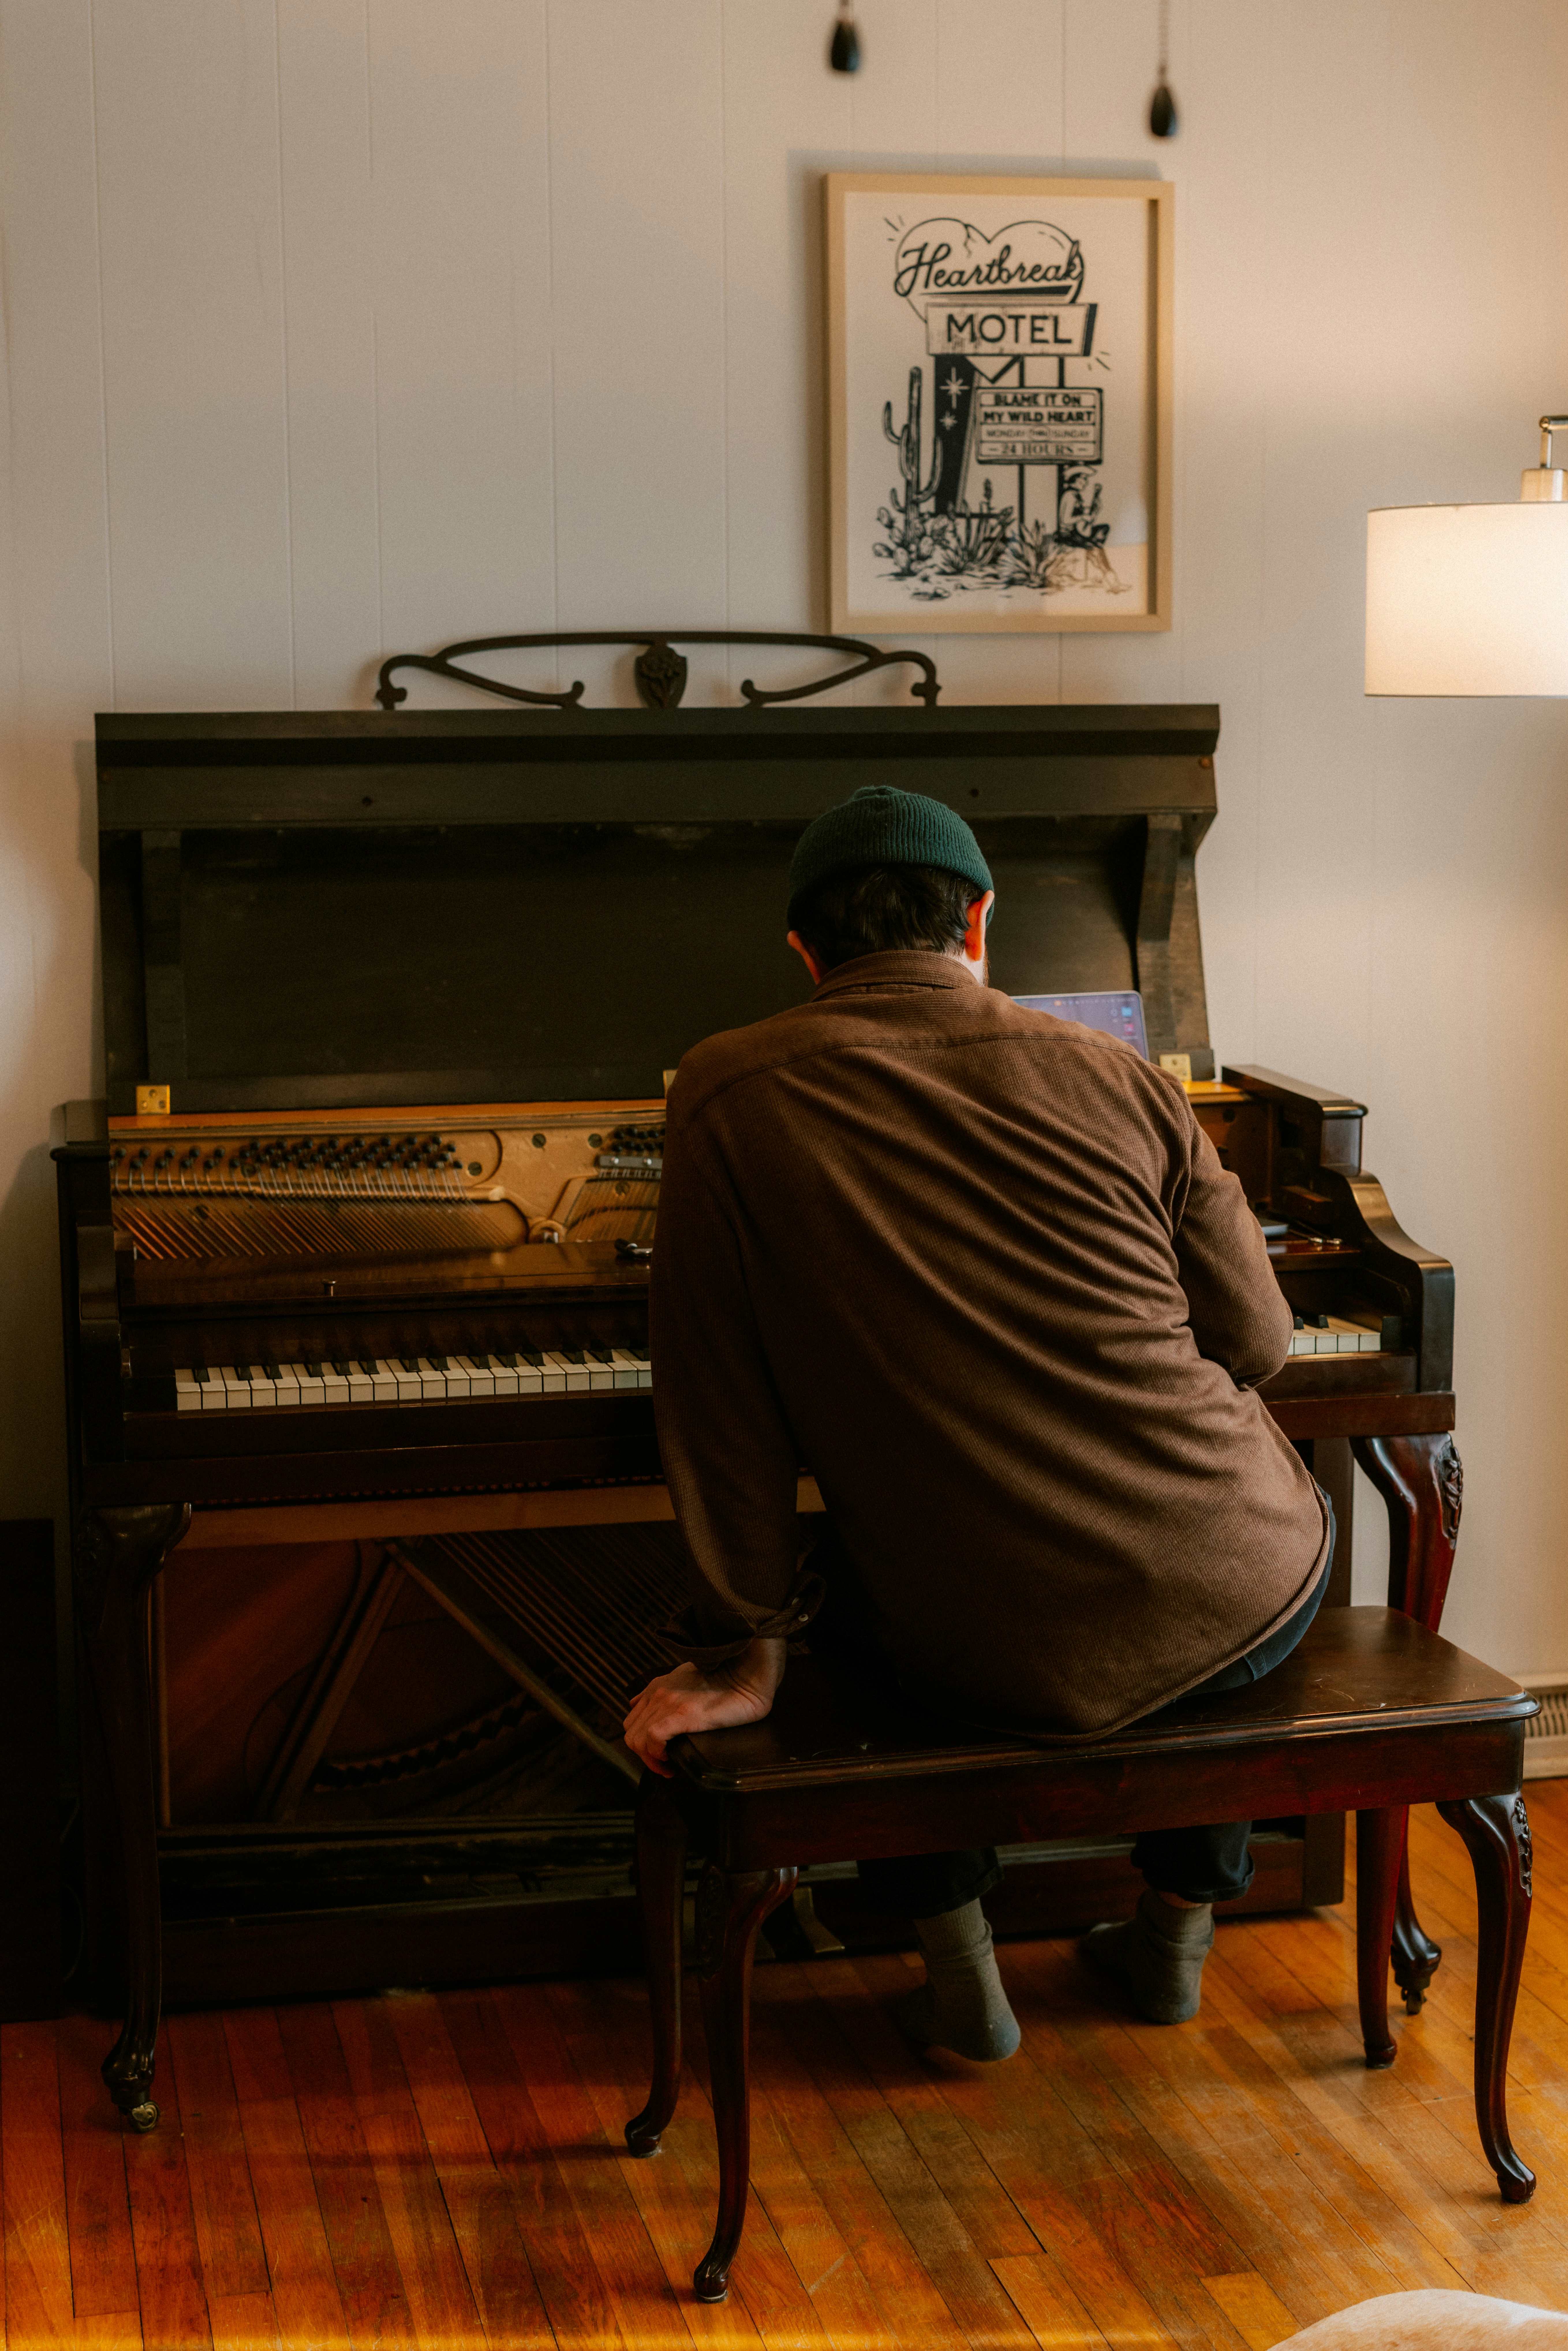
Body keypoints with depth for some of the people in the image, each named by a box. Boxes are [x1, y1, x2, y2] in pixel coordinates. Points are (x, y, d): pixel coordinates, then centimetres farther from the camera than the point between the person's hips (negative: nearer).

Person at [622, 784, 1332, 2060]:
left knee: (853, 1588, 34)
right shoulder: (1118, 1077, 1)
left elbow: (720, 1404, -3)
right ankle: (1178, 1931, 38)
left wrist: (745, 1646, 6)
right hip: (1242, 1609, 1)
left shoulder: (729, 1093, -2)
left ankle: (962, 1970, 28)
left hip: (987, 1654, -1)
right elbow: (1254, 1339, 8)